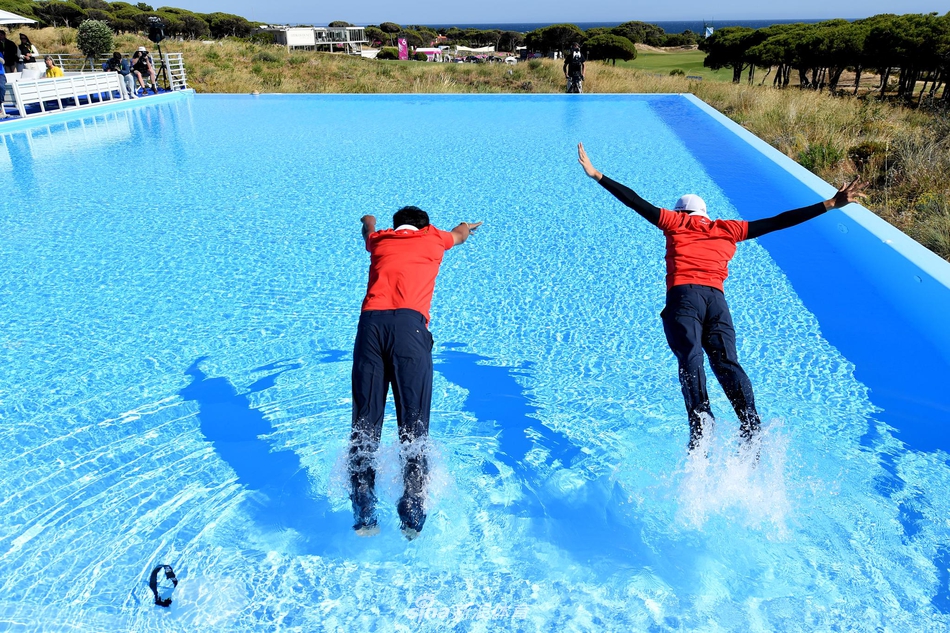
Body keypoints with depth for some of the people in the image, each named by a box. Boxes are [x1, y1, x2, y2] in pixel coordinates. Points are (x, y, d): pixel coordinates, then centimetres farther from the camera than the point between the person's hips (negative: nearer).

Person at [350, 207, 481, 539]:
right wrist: (465, 227, 76)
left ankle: (363, 518, -5)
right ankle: (412, 518, -10)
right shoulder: (432, 237, 26)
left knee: (364, 424, 2)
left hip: (370, 323, 3)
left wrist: (369, 222, 83)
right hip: (409, 324, -2)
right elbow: (459, 234, 51)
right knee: (413, 425, -3)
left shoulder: (379, 240, 30)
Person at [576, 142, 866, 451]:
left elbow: (636, 201, 19)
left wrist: (596, 175, 24)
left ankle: (700, 419, -37)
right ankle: (751, 428, -22)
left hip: (683, 295, -3)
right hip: (717, 298, 3)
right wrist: (830, 204, 33)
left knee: (690, 359, -18)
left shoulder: (675, 222, 21)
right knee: (727, 363, -5)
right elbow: (778, 222, 27)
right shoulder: (729, 229, 27)